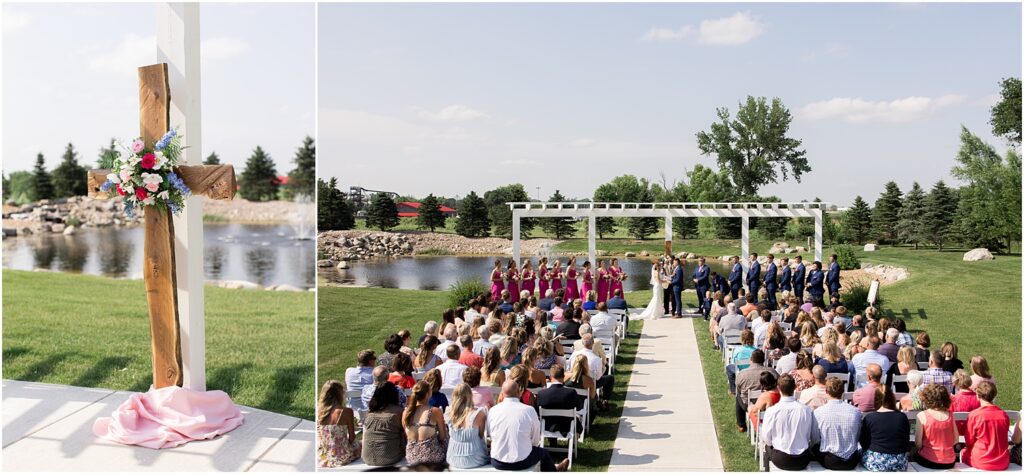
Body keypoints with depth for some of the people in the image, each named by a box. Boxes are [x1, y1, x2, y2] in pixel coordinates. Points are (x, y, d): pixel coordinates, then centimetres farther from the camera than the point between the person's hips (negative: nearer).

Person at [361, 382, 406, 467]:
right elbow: (405, 435, -1)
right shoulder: (398, 411, -6)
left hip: (367, 459, 5)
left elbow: (364, 438, 16)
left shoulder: (369, 411, 8)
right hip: (390, 459, -5)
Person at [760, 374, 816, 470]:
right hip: (802, 462, 1)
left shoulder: (771, 411, -17)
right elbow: (815, 438, -1)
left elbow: (766, 438, -5)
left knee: (768, 447, 29)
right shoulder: (807, 410, -13)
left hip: (780, 460, -1)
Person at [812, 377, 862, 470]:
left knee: (814, 447, 27)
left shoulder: (818, 412, -15)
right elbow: (858, 437, 3)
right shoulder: (856, 411, -10)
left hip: (829, 462, -2)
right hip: (851, 462, 2)